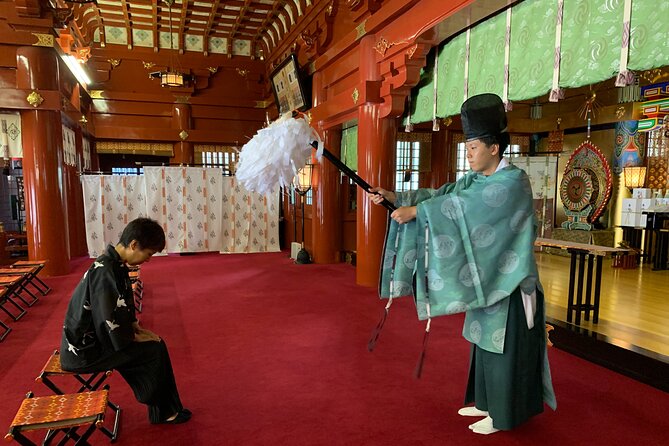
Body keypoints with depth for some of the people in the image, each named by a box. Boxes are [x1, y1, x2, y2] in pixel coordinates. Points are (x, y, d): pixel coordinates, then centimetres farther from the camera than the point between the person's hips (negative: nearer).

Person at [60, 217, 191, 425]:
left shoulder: (116, 264, 2)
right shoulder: (104, 271, -27)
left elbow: (123, 310, 14)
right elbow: (110, 324, -28)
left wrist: (137, 329, 4)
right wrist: (137, 337, -13)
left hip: (93, 338, 9)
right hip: (85, 350, -9)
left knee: (156, 343, 7)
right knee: (154, 351, -10)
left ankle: (167, 408, 15)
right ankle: (163, 411, 10)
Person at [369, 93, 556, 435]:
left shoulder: (513, 181, -18)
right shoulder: (475, 180, 7)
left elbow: (462, 204, -28)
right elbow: (440, 195, -1)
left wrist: (414, 211, -27)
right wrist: (395, 197, -11)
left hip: (508, 281, -8)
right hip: (485, 278, 8)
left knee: (503, 346, 4)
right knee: (486, 341, 17)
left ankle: (503, 415, 20)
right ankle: (488, 402, 33)